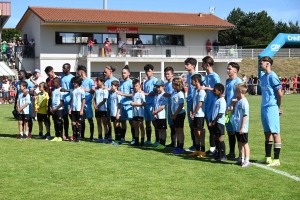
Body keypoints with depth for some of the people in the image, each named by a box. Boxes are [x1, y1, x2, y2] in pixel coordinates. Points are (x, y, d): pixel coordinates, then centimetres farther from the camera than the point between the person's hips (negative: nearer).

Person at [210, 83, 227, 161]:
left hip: (220, 122, -9)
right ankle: (219, 155, 17)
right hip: (215, 122, 9)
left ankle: (223, 156, 0)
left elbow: (220, 114, -18)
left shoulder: (222, 101, -14)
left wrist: (213, 122, -15)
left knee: (220, 139, -5)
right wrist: (211, 121, 11)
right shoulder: (216, 100, 13)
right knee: (216, 139, 11)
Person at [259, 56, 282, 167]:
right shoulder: (263, 77, 14)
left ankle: (276, 159, -2)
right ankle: (268, 158, 20)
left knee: (275, 132, -5)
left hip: (271, 108, -9)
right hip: (264, 108, 9)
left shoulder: (272, 76, -13)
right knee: (267, 132, 13)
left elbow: (280, 94, -12)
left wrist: (278, 107, -2)